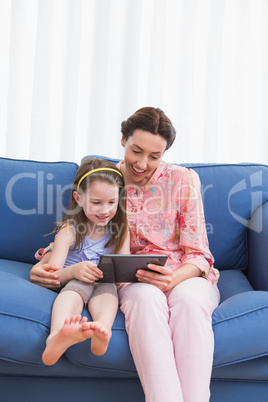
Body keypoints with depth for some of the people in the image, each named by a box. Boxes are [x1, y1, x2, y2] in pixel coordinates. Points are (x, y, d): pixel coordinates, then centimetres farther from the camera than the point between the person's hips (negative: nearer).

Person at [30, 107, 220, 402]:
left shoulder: (184, 180, 0)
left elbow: (198, 255, -2)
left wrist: (173, 278, -26)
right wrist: (43, 266, -12)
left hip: (185, 276, 0)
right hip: (136, 280, 0)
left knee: (189, 299, -37)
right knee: (146, 296, -37)